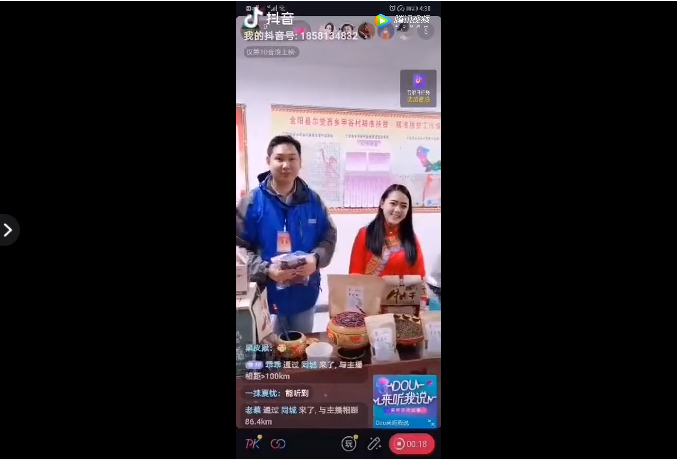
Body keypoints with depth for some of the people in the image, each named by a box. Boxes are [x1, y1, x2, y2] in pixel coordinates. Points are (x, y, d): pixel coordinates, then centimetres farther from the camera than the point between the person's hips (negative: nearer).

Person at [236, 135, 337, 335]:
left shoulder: (312, 200, 2)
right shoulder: (252, 202, -7)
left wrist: (316, 258, -14)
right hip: (267, 295, -3)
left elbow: (329, 237, 7)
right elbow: (240, 247, -8)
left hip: (305, 295, 3)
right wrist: (266, 270, -23)